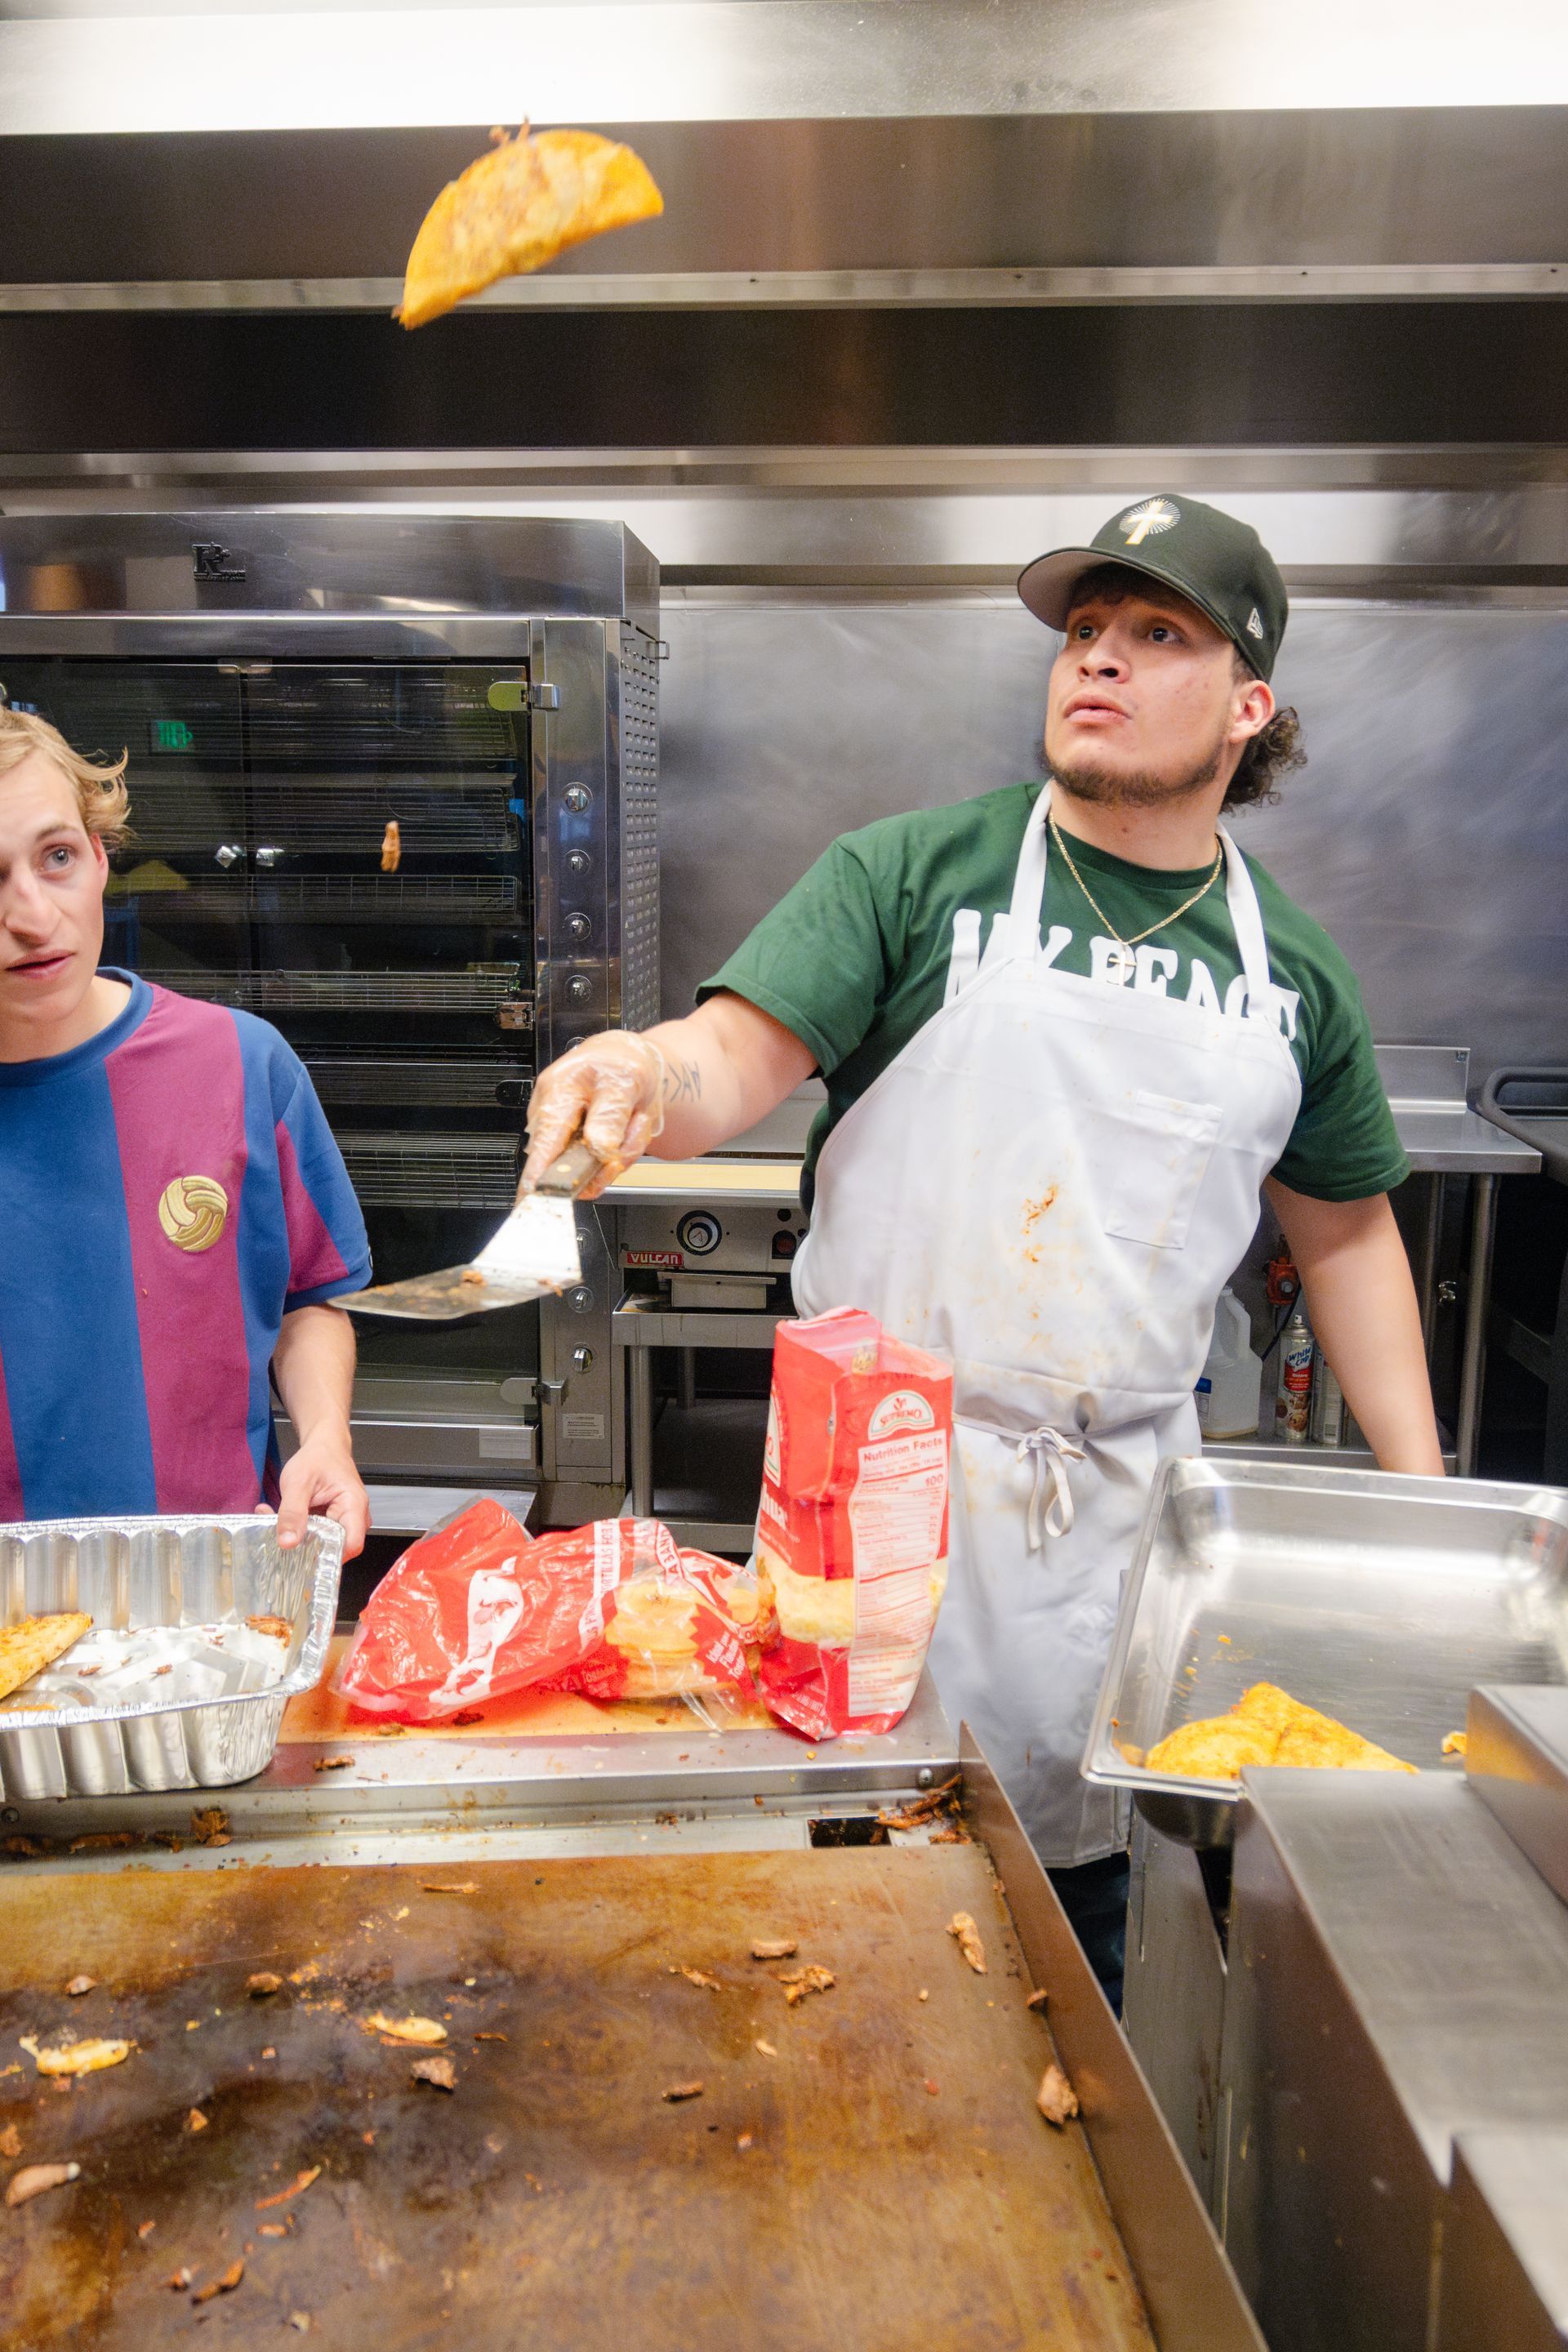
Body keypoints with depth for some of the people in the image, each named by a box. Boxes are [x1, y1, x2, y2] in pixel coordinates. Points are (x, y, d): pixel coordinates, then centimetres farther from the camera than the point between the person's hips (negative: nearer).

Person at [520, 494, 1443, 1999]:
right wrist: (647, 1083, -38)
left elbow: (1343, 1226, 15)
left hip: (1127, 1495, 3)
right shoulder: (917, 875, -5)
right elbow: (737, 1056, -14)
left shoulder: (1290, 972, 6)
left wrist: (1422, 1496, 11)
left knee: (1099, 1875, 16)